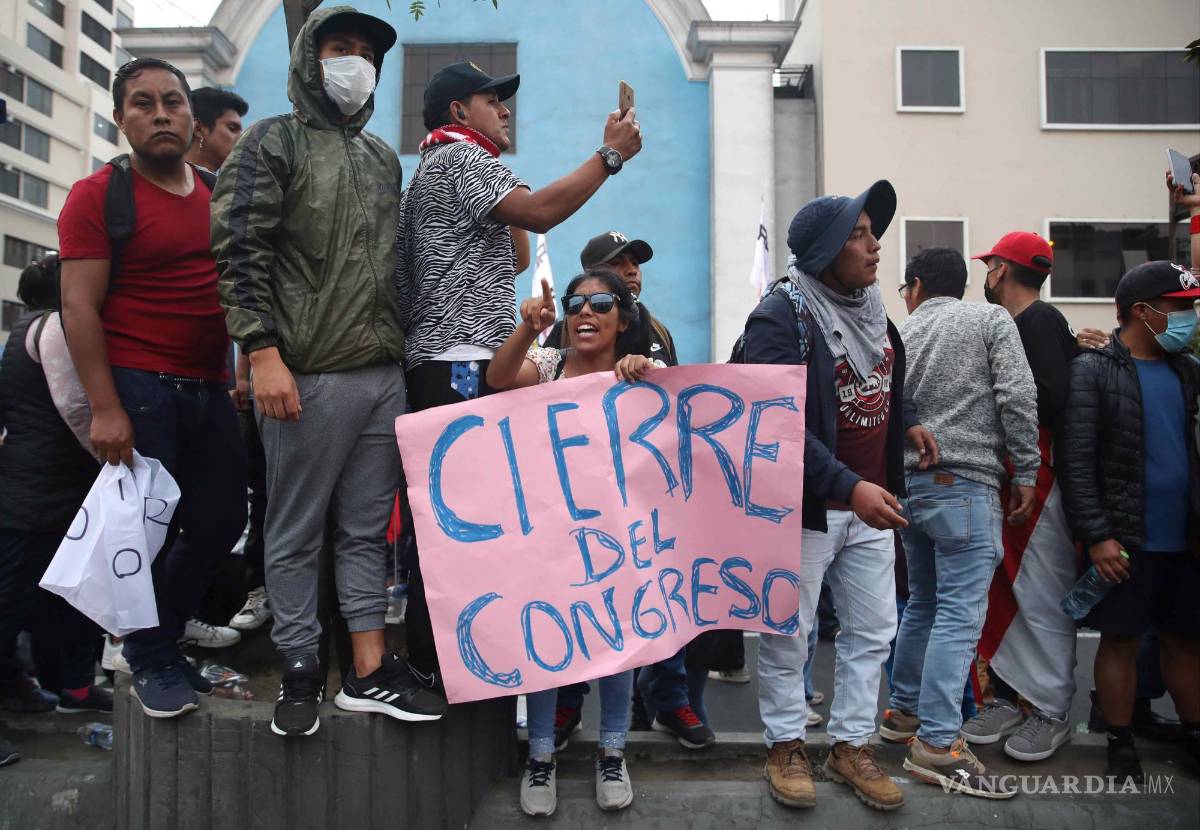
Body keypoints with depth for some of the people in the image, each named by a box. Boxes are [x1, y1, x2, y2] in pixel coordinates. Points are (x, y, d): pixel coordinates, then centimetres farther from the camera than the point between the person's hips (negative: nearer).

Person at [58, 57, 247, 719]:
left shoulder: (218, 196, 13)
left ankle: (161, 635, 31)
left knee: (221, 522, 8)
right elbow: (78, 306, -9)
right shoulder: (98, 195, -3)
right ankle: (152, 662, 21)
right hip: (138, 388, -5)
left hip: (209, 390, 6)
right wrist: (105, 408, -16)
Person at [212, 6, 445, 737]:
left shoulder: (384, 160, 20)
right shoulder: (275, 142, 2)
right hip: (307, 376, -6)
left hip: (384, 376, 6)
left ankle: (369, 673, 16)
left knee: (368, 529, 8)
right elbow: (239, 251, -8)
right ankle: (301, 671, 17)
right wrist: (264, 353, -16)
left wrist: (400, 348, 15)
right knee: (298, 533, 3)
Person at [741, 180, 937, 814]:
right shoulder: (781, 317, -17)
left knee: (872, 631, 14)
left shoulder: (869, 307, 9)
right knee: (787, 636, 7)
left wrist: (906, 421, 12)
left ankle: (852, 745, 30)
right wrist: (849, 487, -30)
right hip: (804, 507, -7)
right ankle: (786, 746, 27)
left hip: (869, 503, 8)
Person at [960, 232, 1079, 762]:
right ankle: (1010, 697, 25)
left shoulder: (1040, 321, -12)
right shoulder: (1010, 325, 16)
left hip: (1039, 480, -10)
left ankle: (1051, 713, 11)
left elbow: (1050, 399, -24)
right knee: (1003, 594, 14)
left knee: (1041, 598, -1)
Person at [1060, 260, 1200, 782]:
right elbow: (1077, 460, -11)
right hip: (1126, 540, -5)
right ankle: (1121, 745, 18)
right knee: (1121, 640, 4)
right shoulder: (1093, 371, -7)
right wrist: (1096, 534, -16)